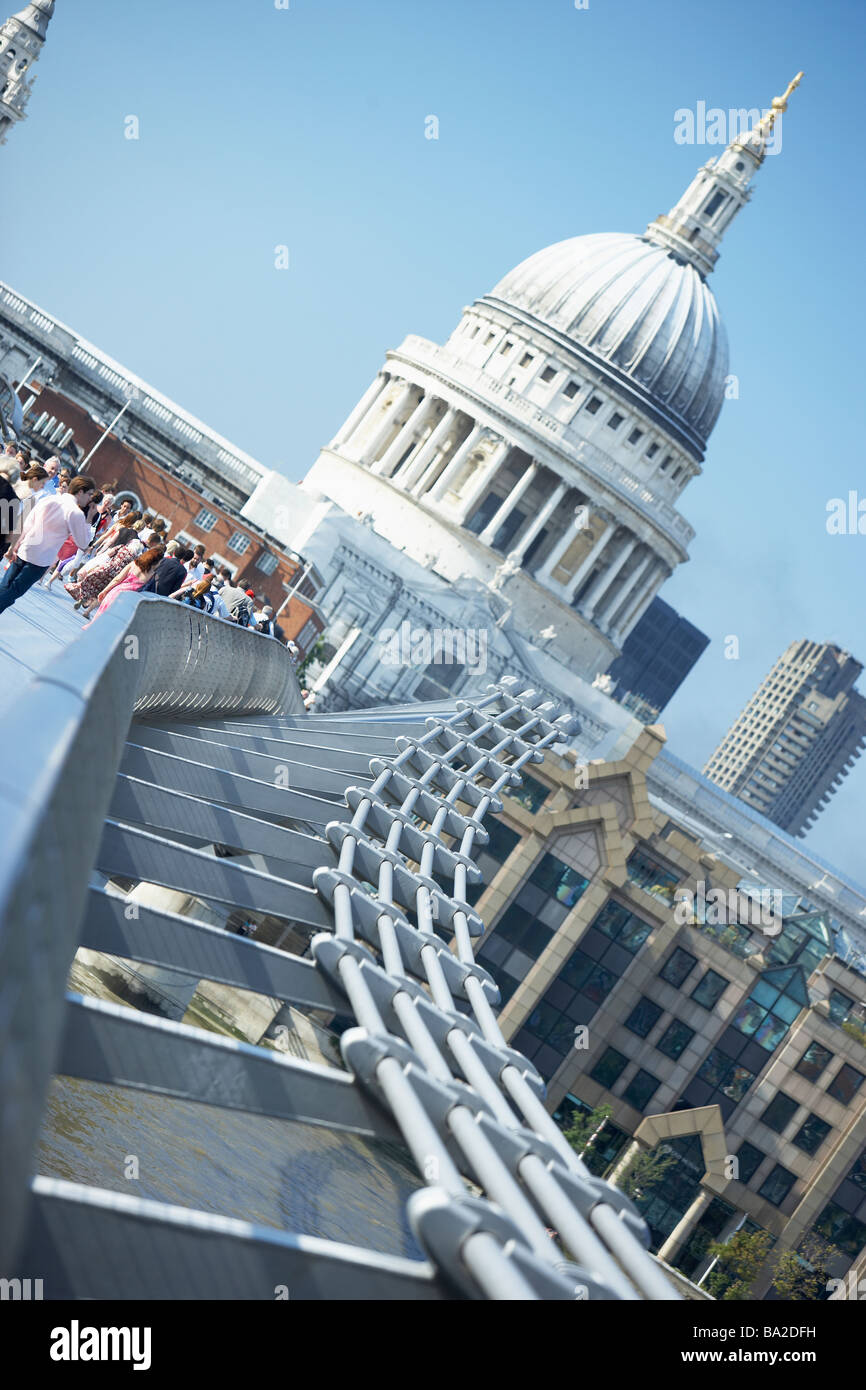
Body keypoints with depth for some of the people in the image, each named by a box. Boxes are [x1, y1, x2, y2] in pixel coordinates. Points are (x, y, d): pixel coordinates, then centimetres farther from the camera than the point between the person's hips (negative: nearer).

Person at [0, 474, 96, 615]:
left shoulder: (49, 500, 5)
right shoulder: (76, 513, -14)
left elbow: (27, 525, 7)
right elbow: (83, 544, -7)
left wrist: (16, 545, 13)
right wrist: (88, 521, 1)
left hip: (23, 551, 5)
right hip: (40, 560, -5)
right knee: (12, 592, 5)